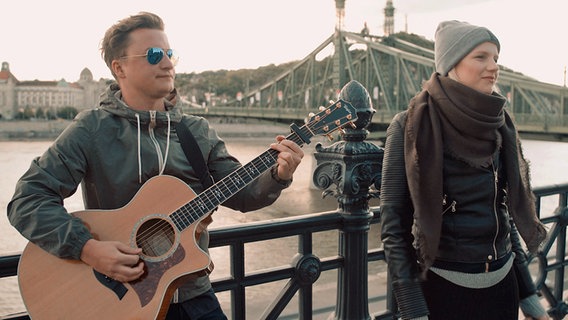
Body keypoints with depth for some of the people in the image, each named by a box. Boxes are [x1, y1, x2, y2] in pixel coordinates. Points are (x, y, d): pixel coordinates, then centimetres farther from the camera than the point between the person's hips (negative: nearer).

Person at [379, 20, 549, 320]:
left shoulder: (499, 125, 3)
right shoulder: (410, 126, -13)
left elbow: (509, 213, 10)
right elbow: (393, 224, -14)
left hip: (503, 284, 6)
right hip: (442, 287, -5)